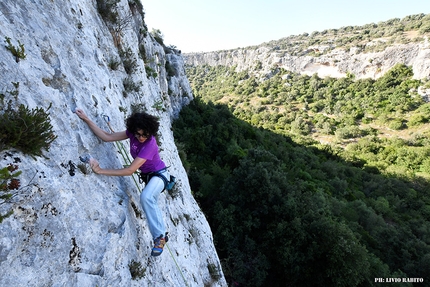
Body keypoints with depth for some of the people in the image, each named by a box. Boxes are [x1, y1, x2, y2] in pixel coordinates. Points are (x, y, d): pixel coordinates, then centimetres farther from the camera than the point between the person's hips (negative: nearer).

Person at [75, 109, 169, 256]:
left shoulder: (149, 144, -37)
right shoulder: (132, 133, -18)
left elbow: (130, 170, -39)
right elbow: (107, 137, -17)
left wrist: (101, 171, -41)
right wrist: (86, 119, -23)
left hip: (159, 174, -8)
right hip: (147, 175, 8)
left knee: (146, 197, -36)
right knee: (151, 203, 25)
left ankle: (160, 237, -20)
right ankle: (161, 234, 51)